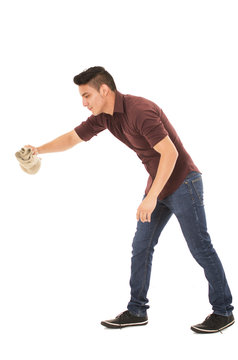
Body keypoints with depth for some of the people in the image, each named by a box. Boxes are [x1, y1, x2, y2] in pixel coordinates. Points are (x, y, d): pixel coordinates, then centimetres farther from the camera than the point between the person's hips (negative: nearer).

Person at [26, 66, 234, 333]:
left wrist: (151, 197, -30)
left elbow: (170, 153, -30)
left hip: (182, 183, -9)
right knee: (141, 246, 7)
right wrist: (39, 150, 1)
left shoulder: (139, 110, -26)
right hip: (158, 184, 9)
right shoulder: (103, 116, 2)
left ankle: (223, 312, 12)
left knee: (200, 248, -1)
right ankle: (136, 311, 16)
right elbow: (73, 137, 14)